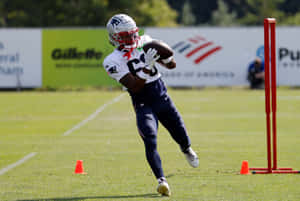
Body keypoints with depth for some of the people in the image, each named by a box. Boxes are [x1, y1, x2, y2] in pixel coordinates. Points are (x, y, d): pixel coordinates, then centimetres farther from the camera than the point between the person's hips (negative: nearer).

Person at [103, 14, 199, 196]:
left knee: (182, 138, 15)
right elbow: (134, 87, -23)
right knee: (150, 142, -24)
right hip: (143, 105, -4)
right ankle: (162, 180, -31)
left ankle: (187, 151, 51)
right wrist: (146, 66, -33)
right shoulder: (113, 61, -14)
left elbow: (172, 65, 6)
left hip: (163, 98, 4)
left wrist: (166, 57, -17)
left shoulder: (145, 43, 0)